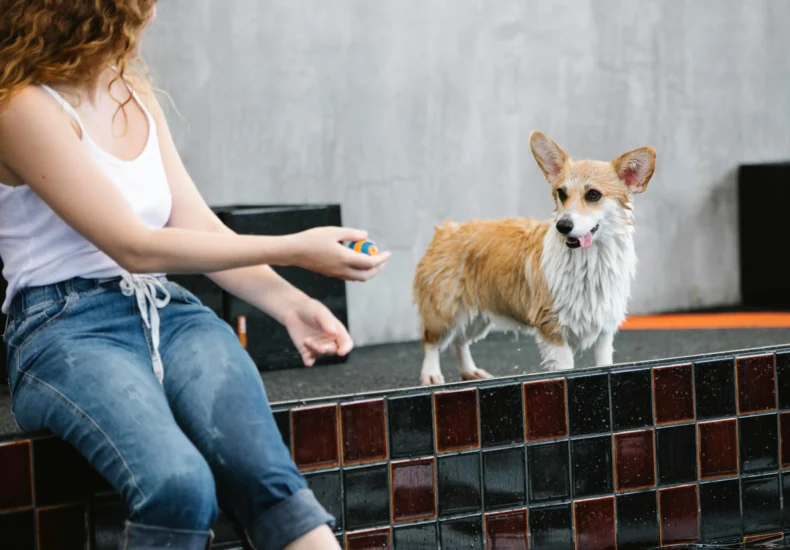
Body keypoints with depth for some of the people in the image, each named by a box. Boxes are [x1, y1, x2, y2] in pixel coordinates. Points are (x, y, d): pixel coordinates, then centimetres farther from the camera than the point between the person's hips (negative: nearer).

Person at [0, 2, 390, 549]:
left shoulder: (137, 97, 16)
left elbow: (199, 226, 15)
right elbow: (135, 248, -12)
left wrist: (289, 304, -2)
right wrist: (293, 249, -10)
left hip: (168, 311, 6)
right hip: (68, 325, -6)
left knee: (262, 468, -25)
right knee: (179, 483, -35)